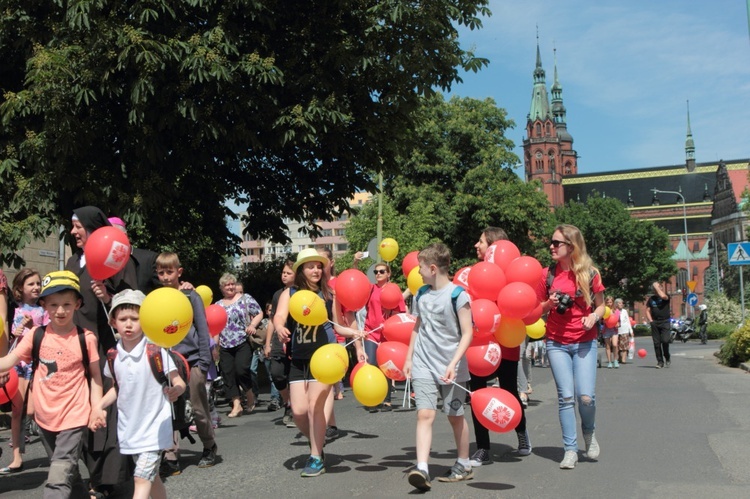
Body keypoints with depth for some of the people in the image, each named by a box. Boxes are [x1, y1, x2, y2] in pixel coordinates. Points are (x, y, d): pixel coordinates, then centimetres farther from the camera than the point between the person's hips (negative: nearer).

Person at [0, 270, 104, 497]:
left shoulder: (86, 338, -9)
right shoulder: (36, 336, -2)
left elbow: (95, 376, -3)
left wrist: (97, 409, -7)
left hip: (74, 417, -4)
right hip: (45, 417, 4)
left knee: (58, 479, -10)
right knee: (67, 472, 22)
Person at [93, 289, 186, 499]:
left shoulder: (156, 350, -14)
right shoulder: (114, 355, 1)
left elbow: (179, 382, -15)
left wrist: (176, 390, -37)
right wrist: (99, 406, 4)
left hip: (154, 427, -5)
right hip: (129, 428, 5)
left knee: (142, 478, -11)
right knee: (151, 478, 17)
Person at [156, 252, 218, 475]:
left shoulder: (190, 296, 0)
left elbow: (203, 329, -2)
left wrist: (204, 362, -6)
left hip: (192, 359, -2)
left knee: (199, 409, 7)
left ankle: (209, 447, 26)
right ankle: (171, 458, 2)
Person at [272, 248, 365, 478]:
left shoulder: (329, 294, 3)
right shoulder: (289, 294, 2)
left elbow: (338, 324, 9)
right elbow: (279, 316, -15)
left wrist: (353, 332, -9)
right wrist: (280, 329, -37)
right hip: (298, 360, 2)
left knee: (315, 406, -6)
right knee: (298, 410, 1)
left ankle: (317, 458, 8)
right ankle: (317, 445, 29)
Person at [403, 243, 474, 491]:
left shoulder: (457, 294, -10)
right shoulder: (421, 295, 8)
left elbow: (467, 333, -11)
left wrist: (453, 364, -19)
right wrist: (409, 358, 15)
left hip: (450, 367, -4)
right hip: (423, 365, 4)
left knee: (455, 416, 9)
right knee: (424, 414, -9)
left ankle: (464, 465, 26)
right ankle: (421, 468, -16)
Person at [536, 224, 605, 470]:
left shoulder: (590, 273, -3)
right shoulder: (548, 274, 1)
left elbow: (601, 305, 7)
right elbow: (538, 309, 10)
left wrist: (594, 316, -13)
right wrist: (550, 304, -11)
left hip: (585, 342, -1)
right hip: (557, 343, 1)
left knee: (586, 397, -8)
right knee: (566, 396, -3)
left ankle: (589, 433, 24)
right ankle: (570, 449, 9)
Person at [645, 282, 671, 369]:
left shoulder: (666, 297, 3)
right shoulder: (651, 299, 13)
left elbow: (663, 296, -23)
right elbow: (647, 310, 15)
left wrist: (657, 286, -10)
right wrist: (650, 320, 0)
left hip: (665, 322, -4)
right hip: (655, 323, 4)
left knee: (665, 340, -15)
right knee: (656, 343, 1)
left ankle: (667, 357, 10)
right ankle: (660, 361, 8)